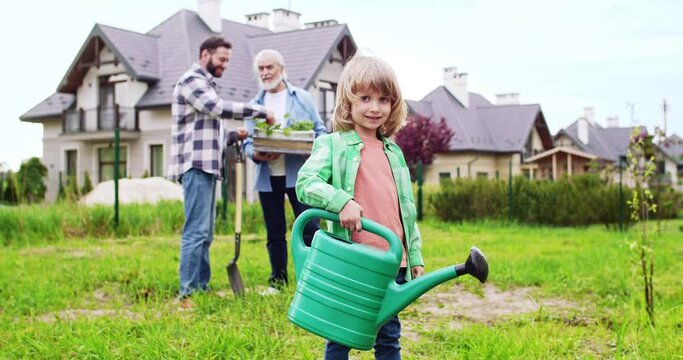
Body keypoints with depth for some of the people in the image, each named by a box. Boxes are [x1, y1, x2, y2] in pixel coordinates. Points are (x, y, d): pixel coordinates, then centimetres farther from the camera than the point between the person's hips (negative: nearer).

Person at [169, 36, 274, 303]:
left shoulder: (205, 84, 27)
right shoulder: (192, 80, -3)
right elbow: (220, 108, -18)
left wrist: (234, 136, 10)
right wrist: (260, 111, -11)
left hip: (207, 167, 10)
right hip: (196, 166, -10)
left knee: (205, 233, 9)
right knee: (196, 231, -12)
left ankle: (202, 288, 13)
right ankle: (188, 292, -11)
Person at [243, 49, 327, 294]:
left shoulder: (302, 98, 7)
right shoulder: (254, 105, 13)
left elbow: (320, 130, 6)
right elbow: (248, 142, 9)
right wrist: (255, 154, -13)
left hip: (298, 173, -3)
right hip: (267, 176, 3)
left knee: (309, 228, -5)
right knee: (274, 233, 11)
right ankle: (277, 281, 21)